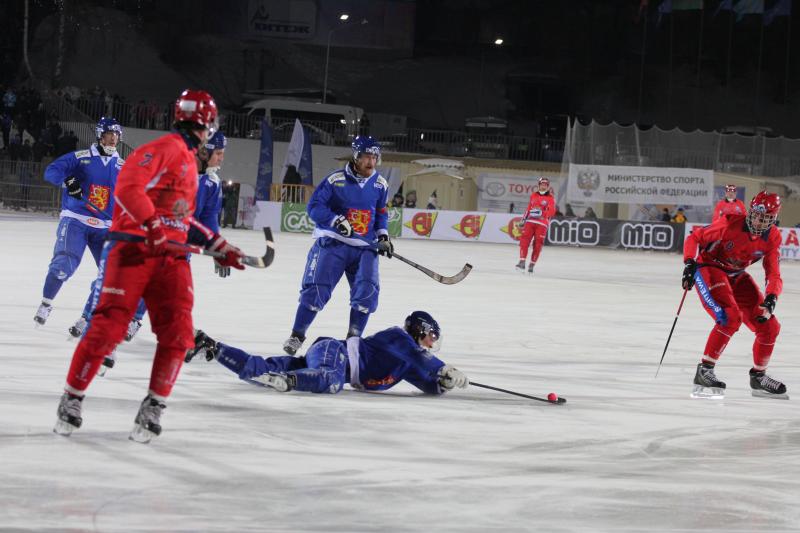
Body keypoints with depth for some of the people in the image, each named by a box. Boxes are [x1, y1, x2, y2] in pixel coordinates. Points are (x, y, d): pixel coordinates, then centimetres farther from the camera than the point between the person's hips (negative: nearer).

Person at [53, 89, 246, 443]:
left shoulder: (188, 161, 23)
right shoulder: (163, 149, -8)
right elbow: (128, 187, -22)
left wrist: (218, 246, 25)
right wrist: (152, 224, -29)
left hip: (171, 254, 8)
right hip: (134, 247, -8)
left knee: (177, 332, -5)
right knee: (108, 327, -10)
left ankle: (153, 408, 3)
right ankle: (72, 398, 4)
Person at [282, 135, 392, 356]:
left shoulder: (380, 185, 6)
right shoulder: (336, 180, -9)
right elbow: (314, 206, -10)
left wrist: (383, 236, 7)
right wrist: (336, 220, -23)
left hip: (365, 247, 4)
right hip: (332, 243, -4)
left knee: (367, 290, -10)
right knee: (317, 288, -9)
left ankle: (354, 337, 4)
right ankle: (297, 335, 2)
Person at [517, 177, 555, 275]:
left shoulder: (550, 199, 1)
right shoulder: (533, 196, 16)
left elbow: (552, 211, -12)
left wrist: (542, 213, -29)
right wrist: (523, 219, 24)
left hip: (542, 224, -3)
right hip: (530, 222, 3)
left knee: (538, 244, -3)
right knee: (524, 240, -12)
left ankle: (532, 265, 6)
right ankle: (522, 262, -15)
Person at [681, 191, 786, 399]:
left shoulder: (772, 238, -8)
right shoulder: (730, 224, -24)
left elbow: (774, 275, -9)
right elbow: (694, 237, -15)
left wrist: (771, 299, -28)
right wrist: (690, 264, -28)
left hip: (736, 277, 7)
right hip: (708, 269, -7)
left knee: (770, 326, 2)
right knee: (731, 317, -30)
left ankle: (758, 376, 23)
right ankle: (704, 372, -25)